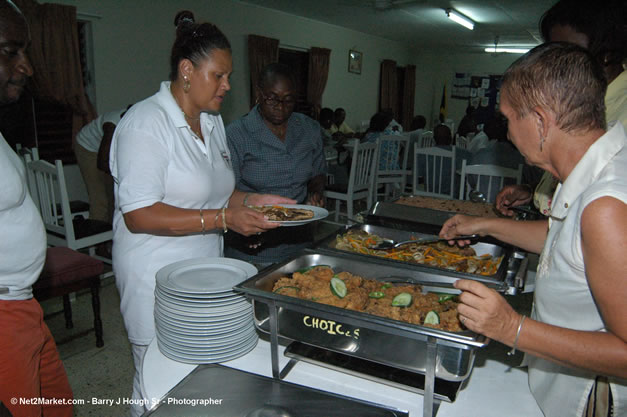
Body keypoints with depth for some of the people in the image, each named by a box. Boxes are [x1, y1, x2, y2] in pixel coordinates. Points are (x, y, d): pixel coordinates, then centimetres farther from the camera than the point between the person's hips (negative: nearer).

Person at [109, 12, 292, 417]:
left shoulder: (213, 121, 9)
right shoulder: (146, 122, -17)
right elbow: (139, 215, -22)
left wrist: (252, 200, 0)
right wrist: (224, 219, -26)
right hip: (158, 280, -7)